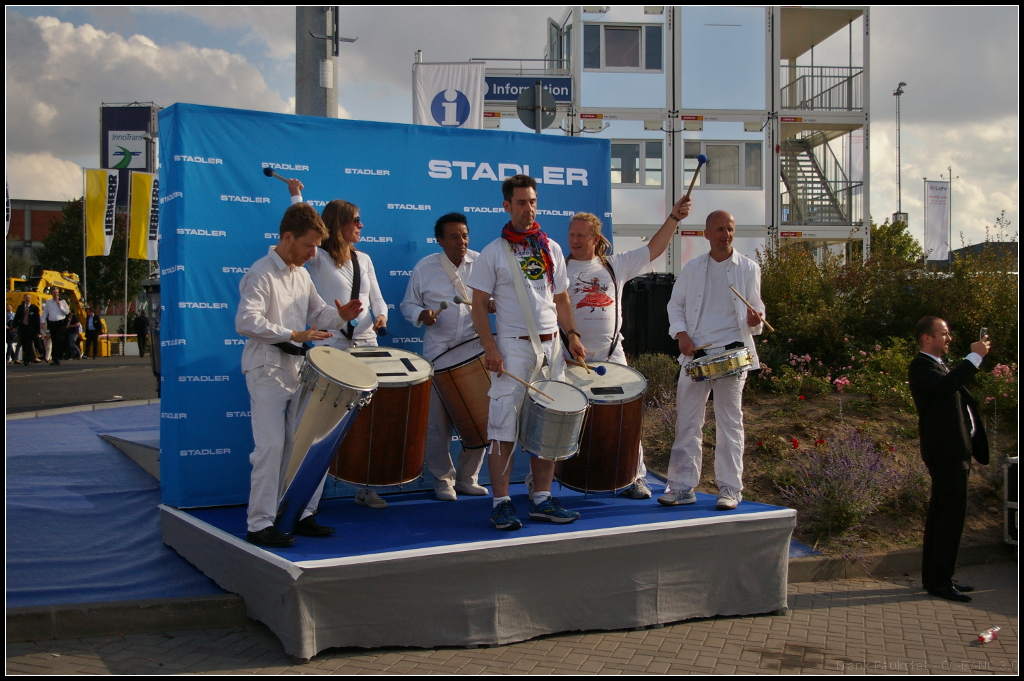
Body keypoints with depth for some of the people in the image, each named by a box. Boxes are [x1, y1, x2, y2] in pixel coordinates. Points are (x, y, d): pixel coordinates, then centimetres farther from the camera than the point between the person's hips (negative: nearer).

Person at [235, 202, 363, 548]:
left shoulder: (302, 275, 15)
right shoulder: (262, 273, -12)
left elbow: (317, 314, 17)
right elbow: (245, 322, -23)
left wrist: (339, 316, -5)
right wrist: (293, 334, -26)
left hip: (298, 369, 8)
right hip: (267, 370, -8)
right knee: (271, 446, -10)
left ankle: (301, 515, 19)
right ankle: (260, 525, -3)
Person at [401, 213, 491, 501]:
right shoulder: (425, 267, 2)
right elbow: (408, 304, 9)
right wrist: (421, 314, -12)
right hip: (439, 352, -1)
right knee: (438, 418, 0)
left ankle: (468, 477, 19)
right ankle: (443, 478, 16)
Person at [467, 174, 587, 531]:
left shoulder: (552, 249, 13)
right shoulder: (493, 253, -1)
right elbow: (479, 304, -3)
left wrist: (572, 335, 3)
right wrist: (490, 348, -13)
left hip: (551, 345, 5)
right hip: (514, 346, -5)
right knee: (504, 427, -5)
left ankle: (542, 499, 16)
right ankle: (501, 503, 2)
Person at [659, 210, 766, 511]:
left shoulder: (748, 268, 6)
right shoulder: (692, 268, 10)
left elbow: (756, 307, 8)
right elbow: (675, 304, 13)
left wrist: (754, 320, -16)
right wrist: (681, 333, -4)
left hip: (732, 352, -2)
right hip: (694, 353, 2)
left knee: (730, 422, 1)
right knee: (686, 420, 2)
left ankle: (730, 489, 9)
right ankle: (682, 486, 9)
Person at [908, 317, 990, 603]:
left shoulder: (938, 365, 21)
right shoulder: (921, 367, -13)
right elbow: (946, 385, -33)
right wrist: (975, 357, -27)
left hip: (955, 451, 11)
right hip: (945, 451, -11)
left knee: (941, 515, 14)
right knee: (950, 515, -9)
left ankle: (934, 577, 22)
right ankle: (940, 581, -4)